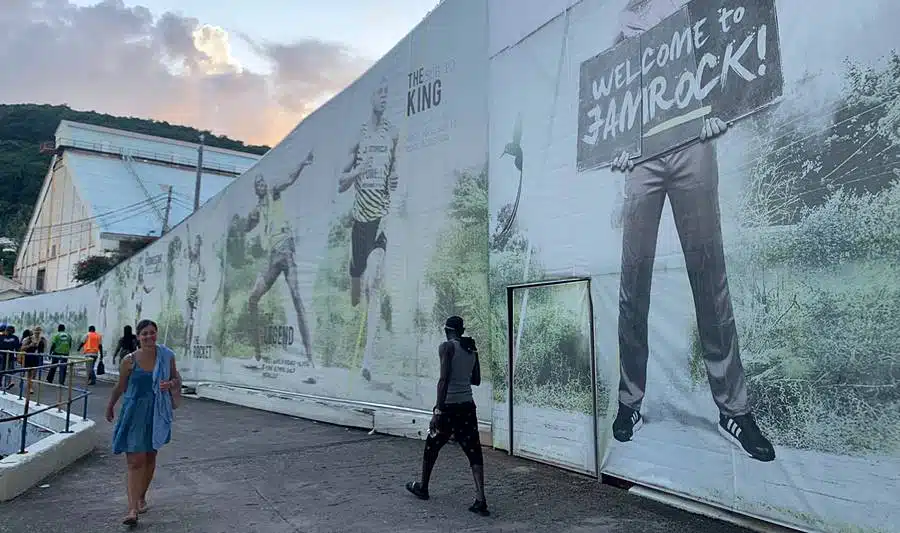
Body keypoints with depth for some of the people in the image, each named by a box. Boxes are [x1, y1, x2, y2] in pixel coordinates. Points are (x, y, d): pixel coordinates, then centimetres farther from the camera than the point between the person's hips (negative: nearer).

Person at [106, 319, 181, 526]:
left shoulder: (167, 356, -5)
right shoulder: (129, 360, -9)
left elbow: (177, 378, 7)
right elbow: (120, 387, 6)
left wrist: (171, 384, -16)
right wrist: (110, 406, 18)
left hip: (156, 413, 2)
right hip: (134, 413, -2)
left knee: (150, 457, 16)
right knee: (135, 460, -8)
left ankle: (142, 496, 37)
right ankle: (132, 509, -6)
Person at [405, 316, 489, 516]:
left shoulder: (446, 347, -10)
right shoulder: (472, 348, 9)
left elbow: (444, 379, -19)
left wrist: (438, 410, -21)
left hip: (449, 407, -5)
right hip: (468, 407, 5)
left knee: (431, 446, 16)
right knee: (474, 452, 3)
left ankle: (422, 487, 34)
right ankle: (480, 500, -7)